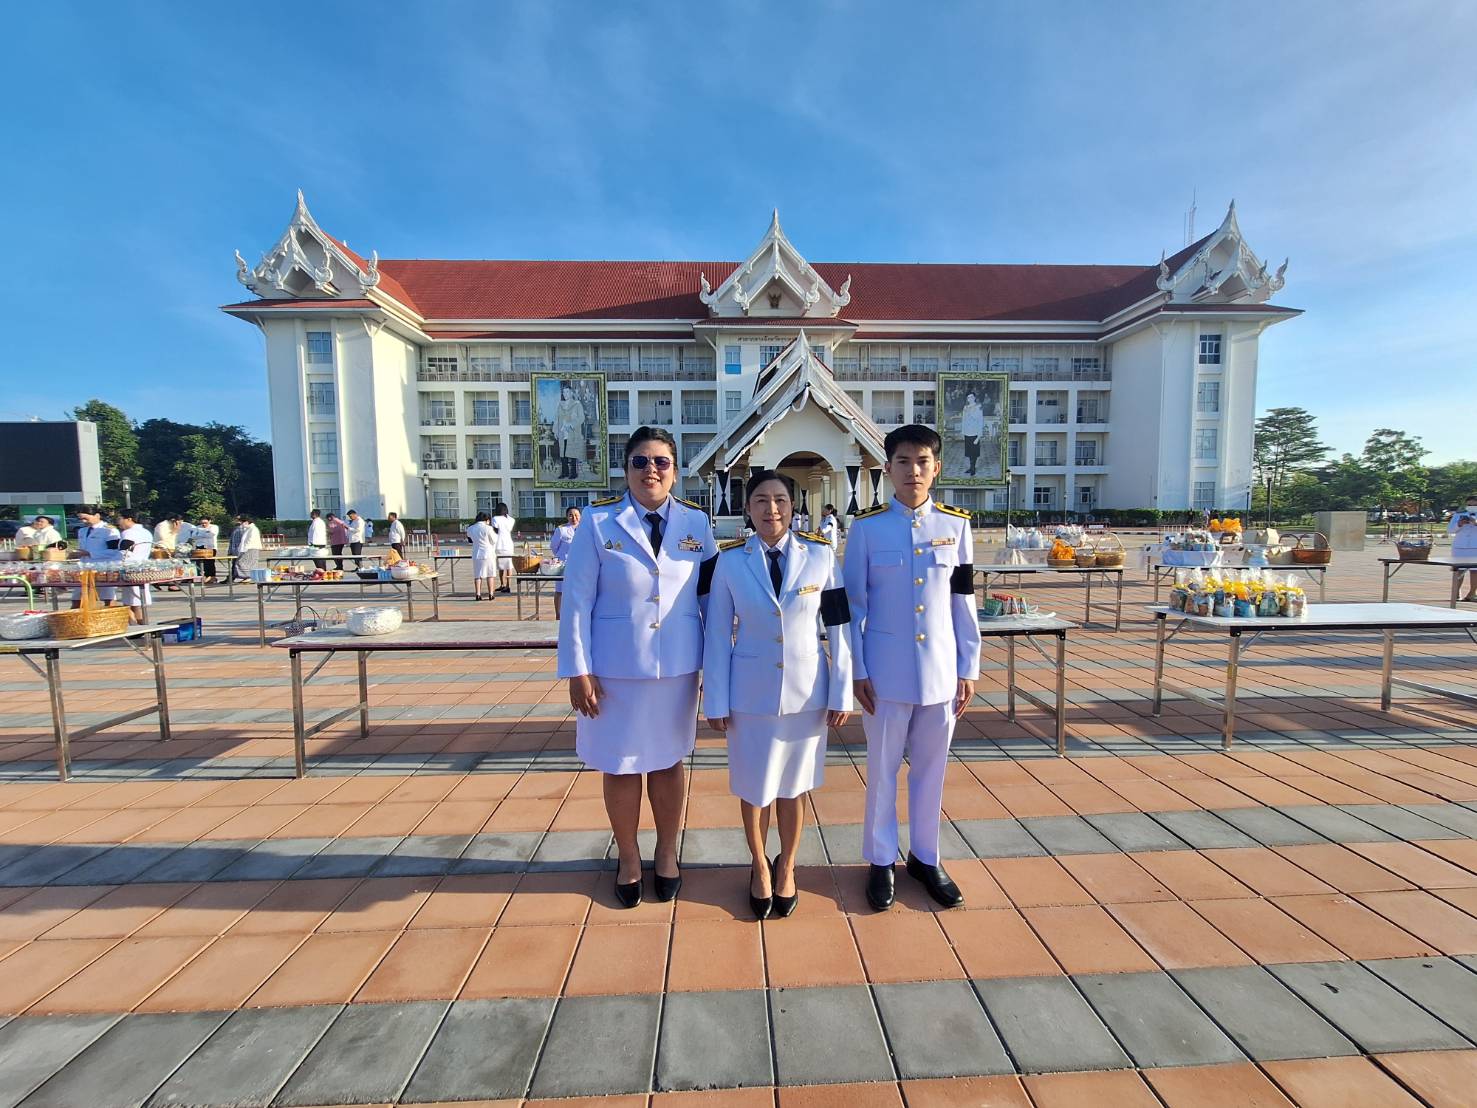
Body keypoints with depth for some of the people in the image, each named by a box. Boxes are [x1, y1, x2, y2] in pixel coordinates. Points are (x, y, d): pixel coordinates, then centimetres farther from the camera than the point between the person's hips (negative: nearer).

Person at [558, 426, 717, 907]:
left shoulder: (696, 522, 0)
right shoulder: (597, 521, -7)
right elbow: (577, 600, -7)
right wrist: (578, 670, -9)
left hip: (677, 665, 2)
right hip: (615, 666, -1)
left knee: (668, 760, 16)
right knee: (619, 764, 13)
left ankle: (666, 854, 39)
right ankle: (628, 860, 37)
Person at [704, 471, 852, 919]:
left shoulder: (821, 554, -6)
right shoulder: (730, 560, -6)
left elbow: (839, 628, -3)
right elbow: (718, 634, -3)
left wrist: (841, 693, -3)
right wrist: (716, 700, -3)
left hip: (806, 693, 0)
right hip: (750, 693, 0)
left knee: (793, 787, 16)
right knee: (753, 788, 15)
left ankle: (786, 868, 42)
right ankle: (759, 867, 42)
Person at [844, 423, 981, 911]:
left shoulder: (956, 525, 1)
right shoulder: (866, 527, -6)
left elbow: (964, 601, 4)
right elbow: (854, 603, -4)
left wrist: (968, 669, 4)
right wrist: (857, 671, -6)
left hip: (942, 671, 2)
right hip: (886, 673, -2)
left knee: (931, 769, 16)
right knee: (883, 770, 12)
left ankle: (925, 858, 36)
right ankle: (881, 861, 31)